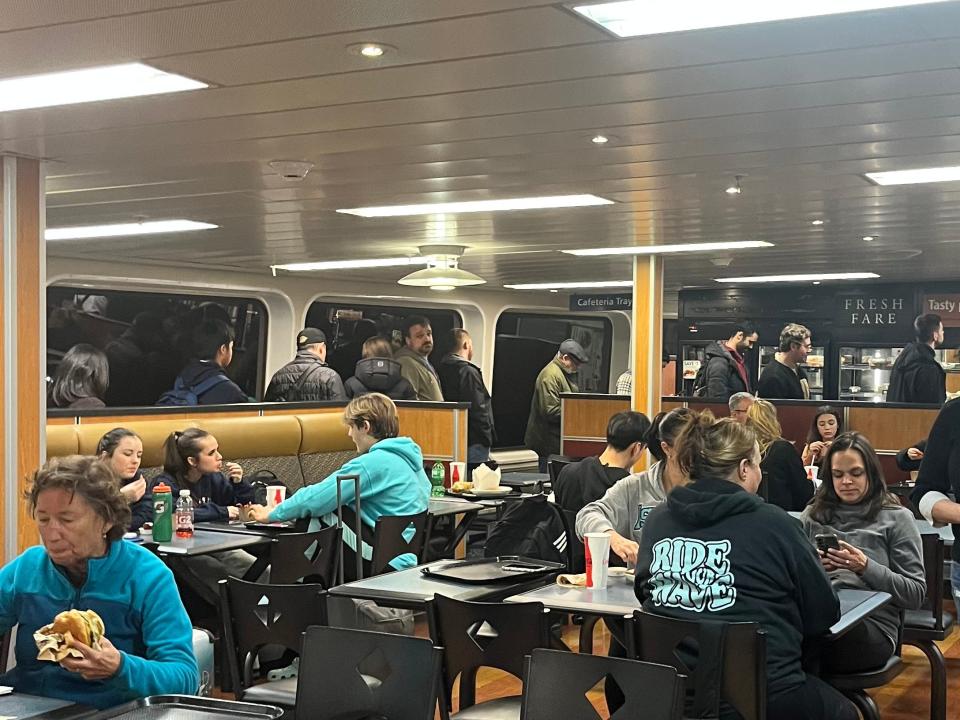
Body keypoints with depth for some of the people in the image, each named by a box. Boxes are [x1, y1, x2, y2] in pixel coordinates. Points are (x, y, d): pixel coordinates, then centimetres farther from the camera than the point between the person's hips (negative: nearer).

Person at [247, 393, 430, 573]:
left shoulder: (373, 463, -15)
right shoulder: (409, 456, 12)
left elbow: (315, 498, -13)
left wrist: (271, 515, 4)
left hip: (389, 563, -9)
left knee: (319, 516, -5)